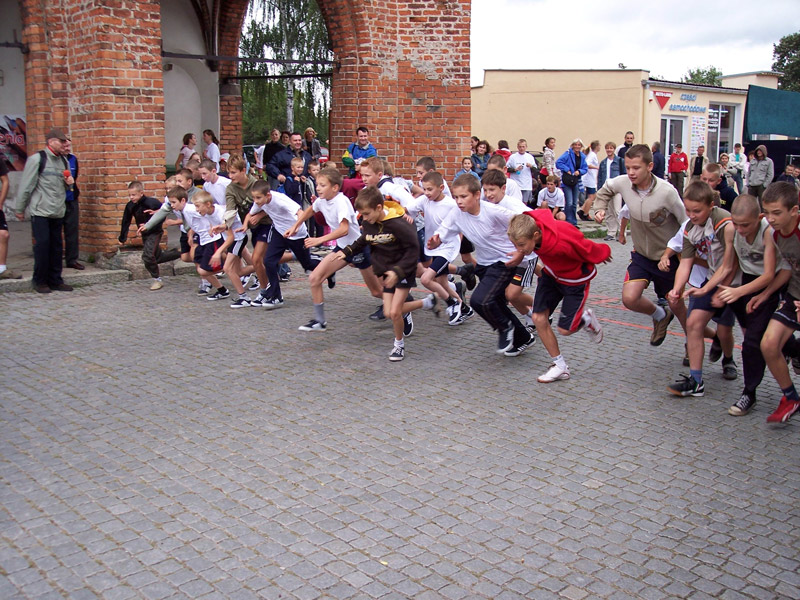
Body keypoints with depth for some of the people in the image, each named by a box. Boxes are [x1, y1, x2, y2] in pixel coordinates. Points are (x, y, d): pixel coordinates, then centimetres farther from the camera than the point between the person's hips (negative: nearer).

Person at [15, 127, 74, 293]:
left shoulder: (63, 160, 14)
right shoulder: (37, 159, -5)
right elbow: (26, 185, -4)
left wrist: (69, 182, 1)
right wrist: (20, 209, -3)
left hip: (58, 212, 6)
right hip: (40, 211, -6)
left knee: (56, 246, 6)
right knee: (42, 245, -6)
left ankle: (55, 280, 14)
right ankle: (40, 281, 5)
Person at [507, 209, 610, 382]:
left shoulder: (562, 242, -43)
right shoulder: (529, 226, -24)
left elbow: (590, 250, -22)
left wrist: (603, 253, 0)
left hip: (575, 279, -6)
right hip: (551, 273, 6)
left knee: (565, 329, -5)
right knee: (539, 318, -5)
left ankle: (587, 319, 31)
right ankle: (560, 367, 10)